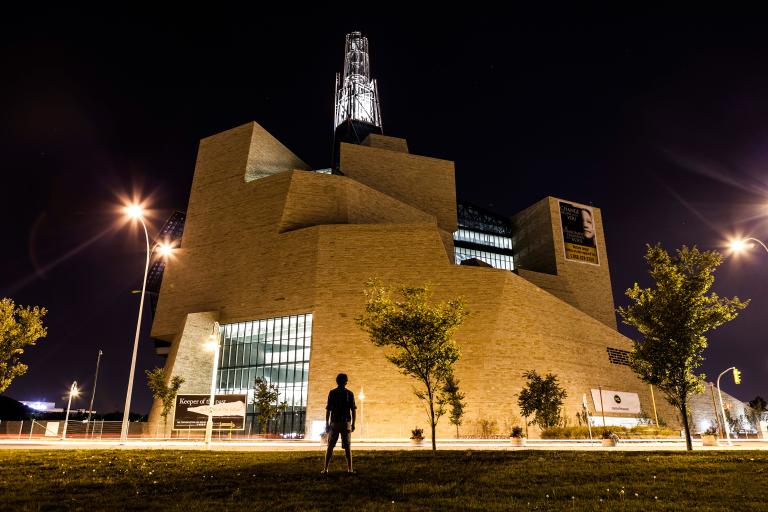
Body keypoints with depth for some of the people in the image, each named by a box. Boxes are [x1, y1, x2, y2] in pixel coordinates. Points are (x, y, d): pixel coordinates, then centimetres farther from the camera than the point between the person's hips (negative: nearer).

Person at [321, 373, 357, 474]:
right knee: (347, 446, 5)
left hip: (334, 422, 0)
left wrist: (327, 424, 1)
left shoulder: (332, 393, -1)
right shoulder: (350, 393, 1)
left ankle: (325, 468, 0)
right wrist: (353, 424, 4)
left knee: (330, 446, 5)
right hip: (346, 423, 0)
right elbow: (354, 410, -2)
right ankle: (350, 469, 2)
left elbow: (328, 410, -4)